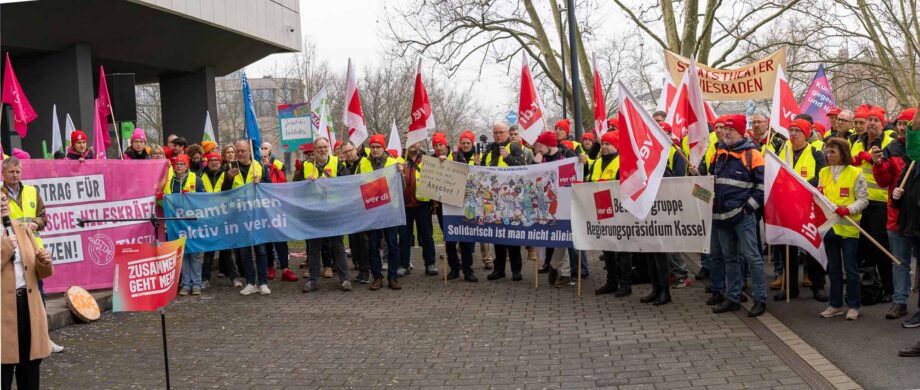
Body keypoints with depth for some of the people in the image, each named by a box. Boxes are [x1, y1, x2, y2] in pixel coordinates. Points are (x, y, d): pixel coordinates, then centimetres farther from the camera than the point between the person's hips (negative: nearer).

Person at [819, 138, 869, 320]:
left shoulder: (855, 173, -6)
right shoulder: (823, 173, 8)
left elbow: (863, 199, -6)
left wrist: (848, 210, -21)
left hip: (848, 227, -5)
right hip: (829, 226, 5)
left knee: (850, 268, 2)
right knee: (833, 268, 12)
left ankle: (853, 306, 13)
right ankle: (835, 304, 21)